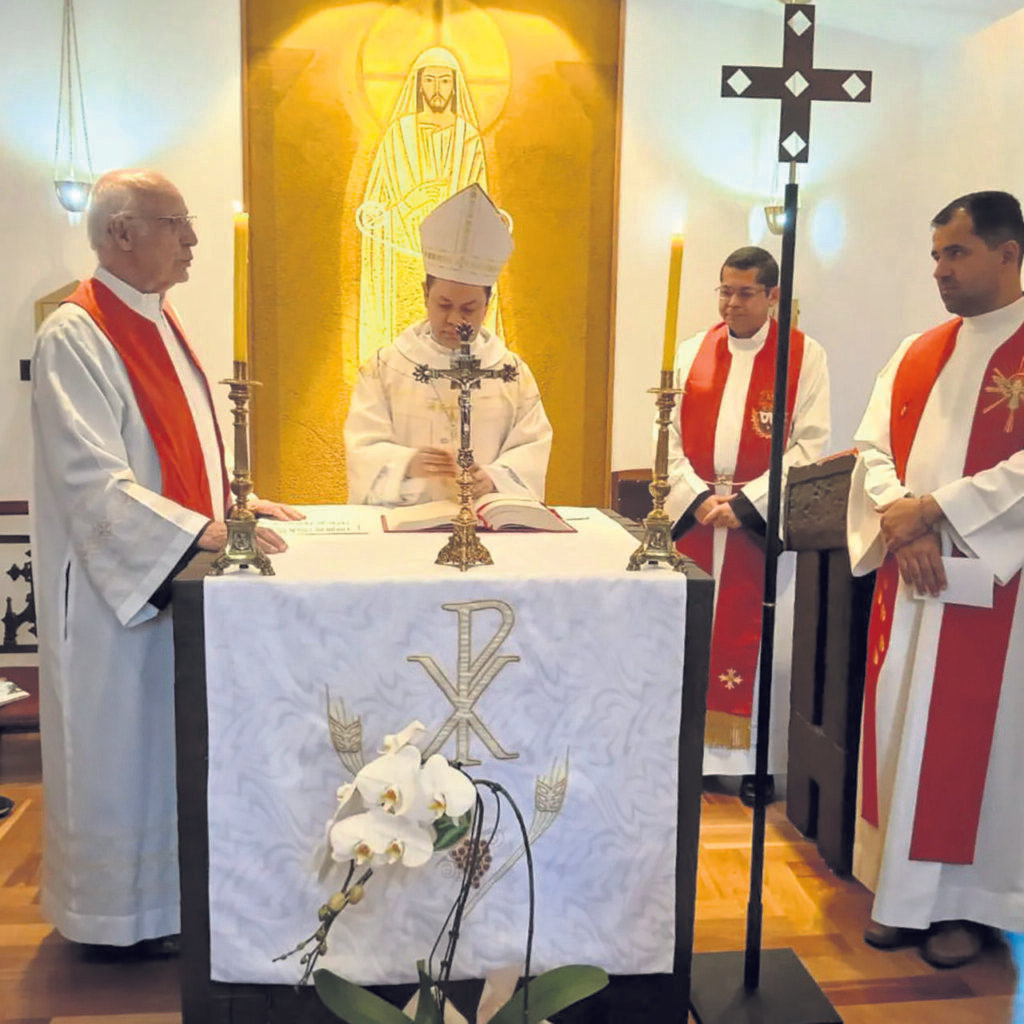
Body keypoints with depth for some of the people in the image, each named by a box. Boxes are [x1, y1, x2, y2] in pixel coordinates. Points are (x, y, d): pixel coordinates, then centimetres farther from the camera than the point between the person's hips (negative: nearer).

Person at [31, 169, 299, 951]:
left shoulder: (159, 322, 11)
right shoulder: (75, 337, -16)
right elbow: (92, 481, -24)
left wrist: (235, 502, 9)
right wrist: (202, 531, -28)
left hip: (178, 572, 9)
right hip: (115, 583, -8)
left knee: (172, 734, 16)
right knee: (120, 740, 5)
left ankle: (164, 897, 31)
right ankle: (117, 916, 23)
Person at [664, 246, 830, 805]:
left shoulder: (805, 356, 1)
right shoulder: (692, 352, 10)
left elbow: (809, 445, -7)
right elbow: (670, 436, 5)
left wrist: (746, 502, -14)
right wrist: (697, 497, -9)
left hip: (765, 524, -3)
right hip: (693, 519, 3)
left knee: (760, 642, 2)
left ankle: (757, 760, 15)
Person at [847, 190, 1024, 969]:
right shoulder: (917, 354, 13)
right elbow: (872, 448, 7)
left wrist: (933, 510, -18)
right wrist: (898, 520, -11)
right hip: (908, 580, 5)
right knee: (902, 727, 9)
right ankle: (905, 890, 22)